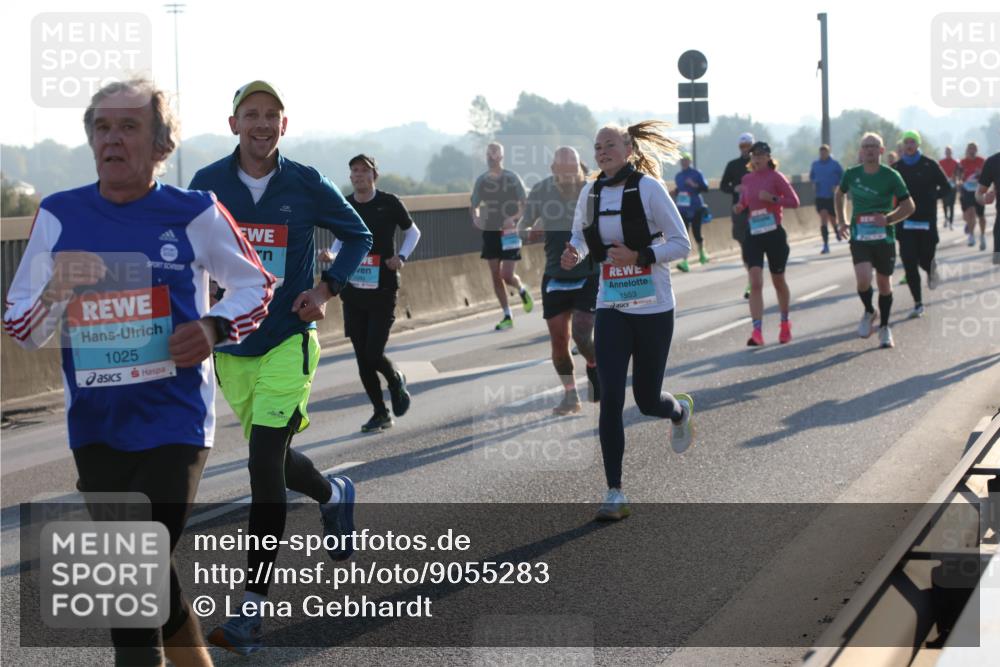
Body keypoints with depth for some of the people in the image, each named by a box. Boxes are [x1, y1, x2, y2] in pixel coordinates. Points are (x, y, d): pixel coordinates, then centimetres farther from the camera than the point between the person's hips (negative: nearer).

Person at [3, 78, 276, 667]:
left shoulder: (195, 213, -5)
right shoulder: (59, 216, 1)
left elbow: (257, 285, 8)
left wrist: (215, 327, -11)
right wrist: (54, 293, -18)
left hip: (174, 422, -3)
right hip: (95, 426, 4)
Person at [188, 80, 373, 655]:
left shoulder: (306, 185, -4)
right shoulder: (208, 185, -1)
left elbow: (359, 235, 10)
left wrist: (327, 289, -4)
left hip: (288, 343, -3)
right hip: (230, 345, 3)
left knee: (265, 466, -14)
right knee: (274, 461, 16)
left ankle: (253, 607, -9)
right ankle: (335, 494, 51)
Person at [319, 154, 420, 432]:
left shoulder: (389, 203, -3)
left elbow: (413, 232, 10)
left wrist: (402, 256, -7)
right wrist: (332, 255, -1)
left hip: (383, 290, -4)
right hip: (352, 290, 4)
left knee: (374, 354, -11)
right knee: (362, 357, 4)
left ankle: (397, 380, 23)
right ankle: (381, 414, 17)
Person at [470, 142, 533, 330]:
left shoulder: (512, 178, -5)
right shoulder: (481, 180, 5)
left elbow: (524, 205, -5)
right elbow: (475, 205, 13)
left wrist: (514, 218, -23)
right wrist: (476, 217, -9)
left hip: (509, 233, -4)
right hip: (490, 232, 4)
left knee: (507, 276, -10)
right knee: (495, 277, 4)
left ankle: (522, 290, 25)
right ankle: (507, 317, 13)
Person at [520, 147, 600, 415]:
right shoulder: (541, 191, -6)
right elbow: (523, 227, 4)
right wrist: (531, 232, -19)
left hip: (589, 276, -3)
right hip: (555, 277, 3)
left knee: (582, 336, -15)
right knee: (558, 340, 3)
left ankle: (594, 368, 19)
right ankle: (570, 396, 19)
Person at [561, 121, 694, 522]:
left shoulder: (648, 188, -10)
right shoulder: (590, 194, 4)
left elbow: (681, 244, -9)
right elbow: (580, 235, 21)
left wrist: (638, 256, -23)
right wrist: (573, 253, -2)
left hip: (653, 309, -3)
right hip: (611, 309, 3)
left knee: (647, 400, 6)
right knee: (610, 398, -10)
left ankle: (680, 411, 45)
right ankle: (615, 495, -6)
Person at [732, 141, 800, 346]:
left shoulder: (775, 177, -7)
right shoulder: (747, 179, 6)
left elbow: (794, 202, -9)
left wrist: (772, 198, -21)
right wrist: (740, 207, -1)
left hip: (774, 233, -2)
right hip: (753, 235, 3)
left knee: (778, 281, 13)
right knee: (755, 283, -12)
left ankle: (785, 323, 35)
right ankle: (757, 331, -17)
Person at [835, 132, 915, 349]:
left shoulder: (891, 176, -7)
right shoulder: (852, 175, 0)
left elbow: (909, 206, -5)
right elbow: (839, 195, 21)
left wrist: (888, 219, -19)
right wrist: (841, 221, 13)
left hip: (884, 237, 0)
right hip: (859, 237, 1)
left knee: (884, 283, 8)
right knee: (863, 280, -18)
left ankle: (884, 328, 26)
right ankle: (869, 312, 13)